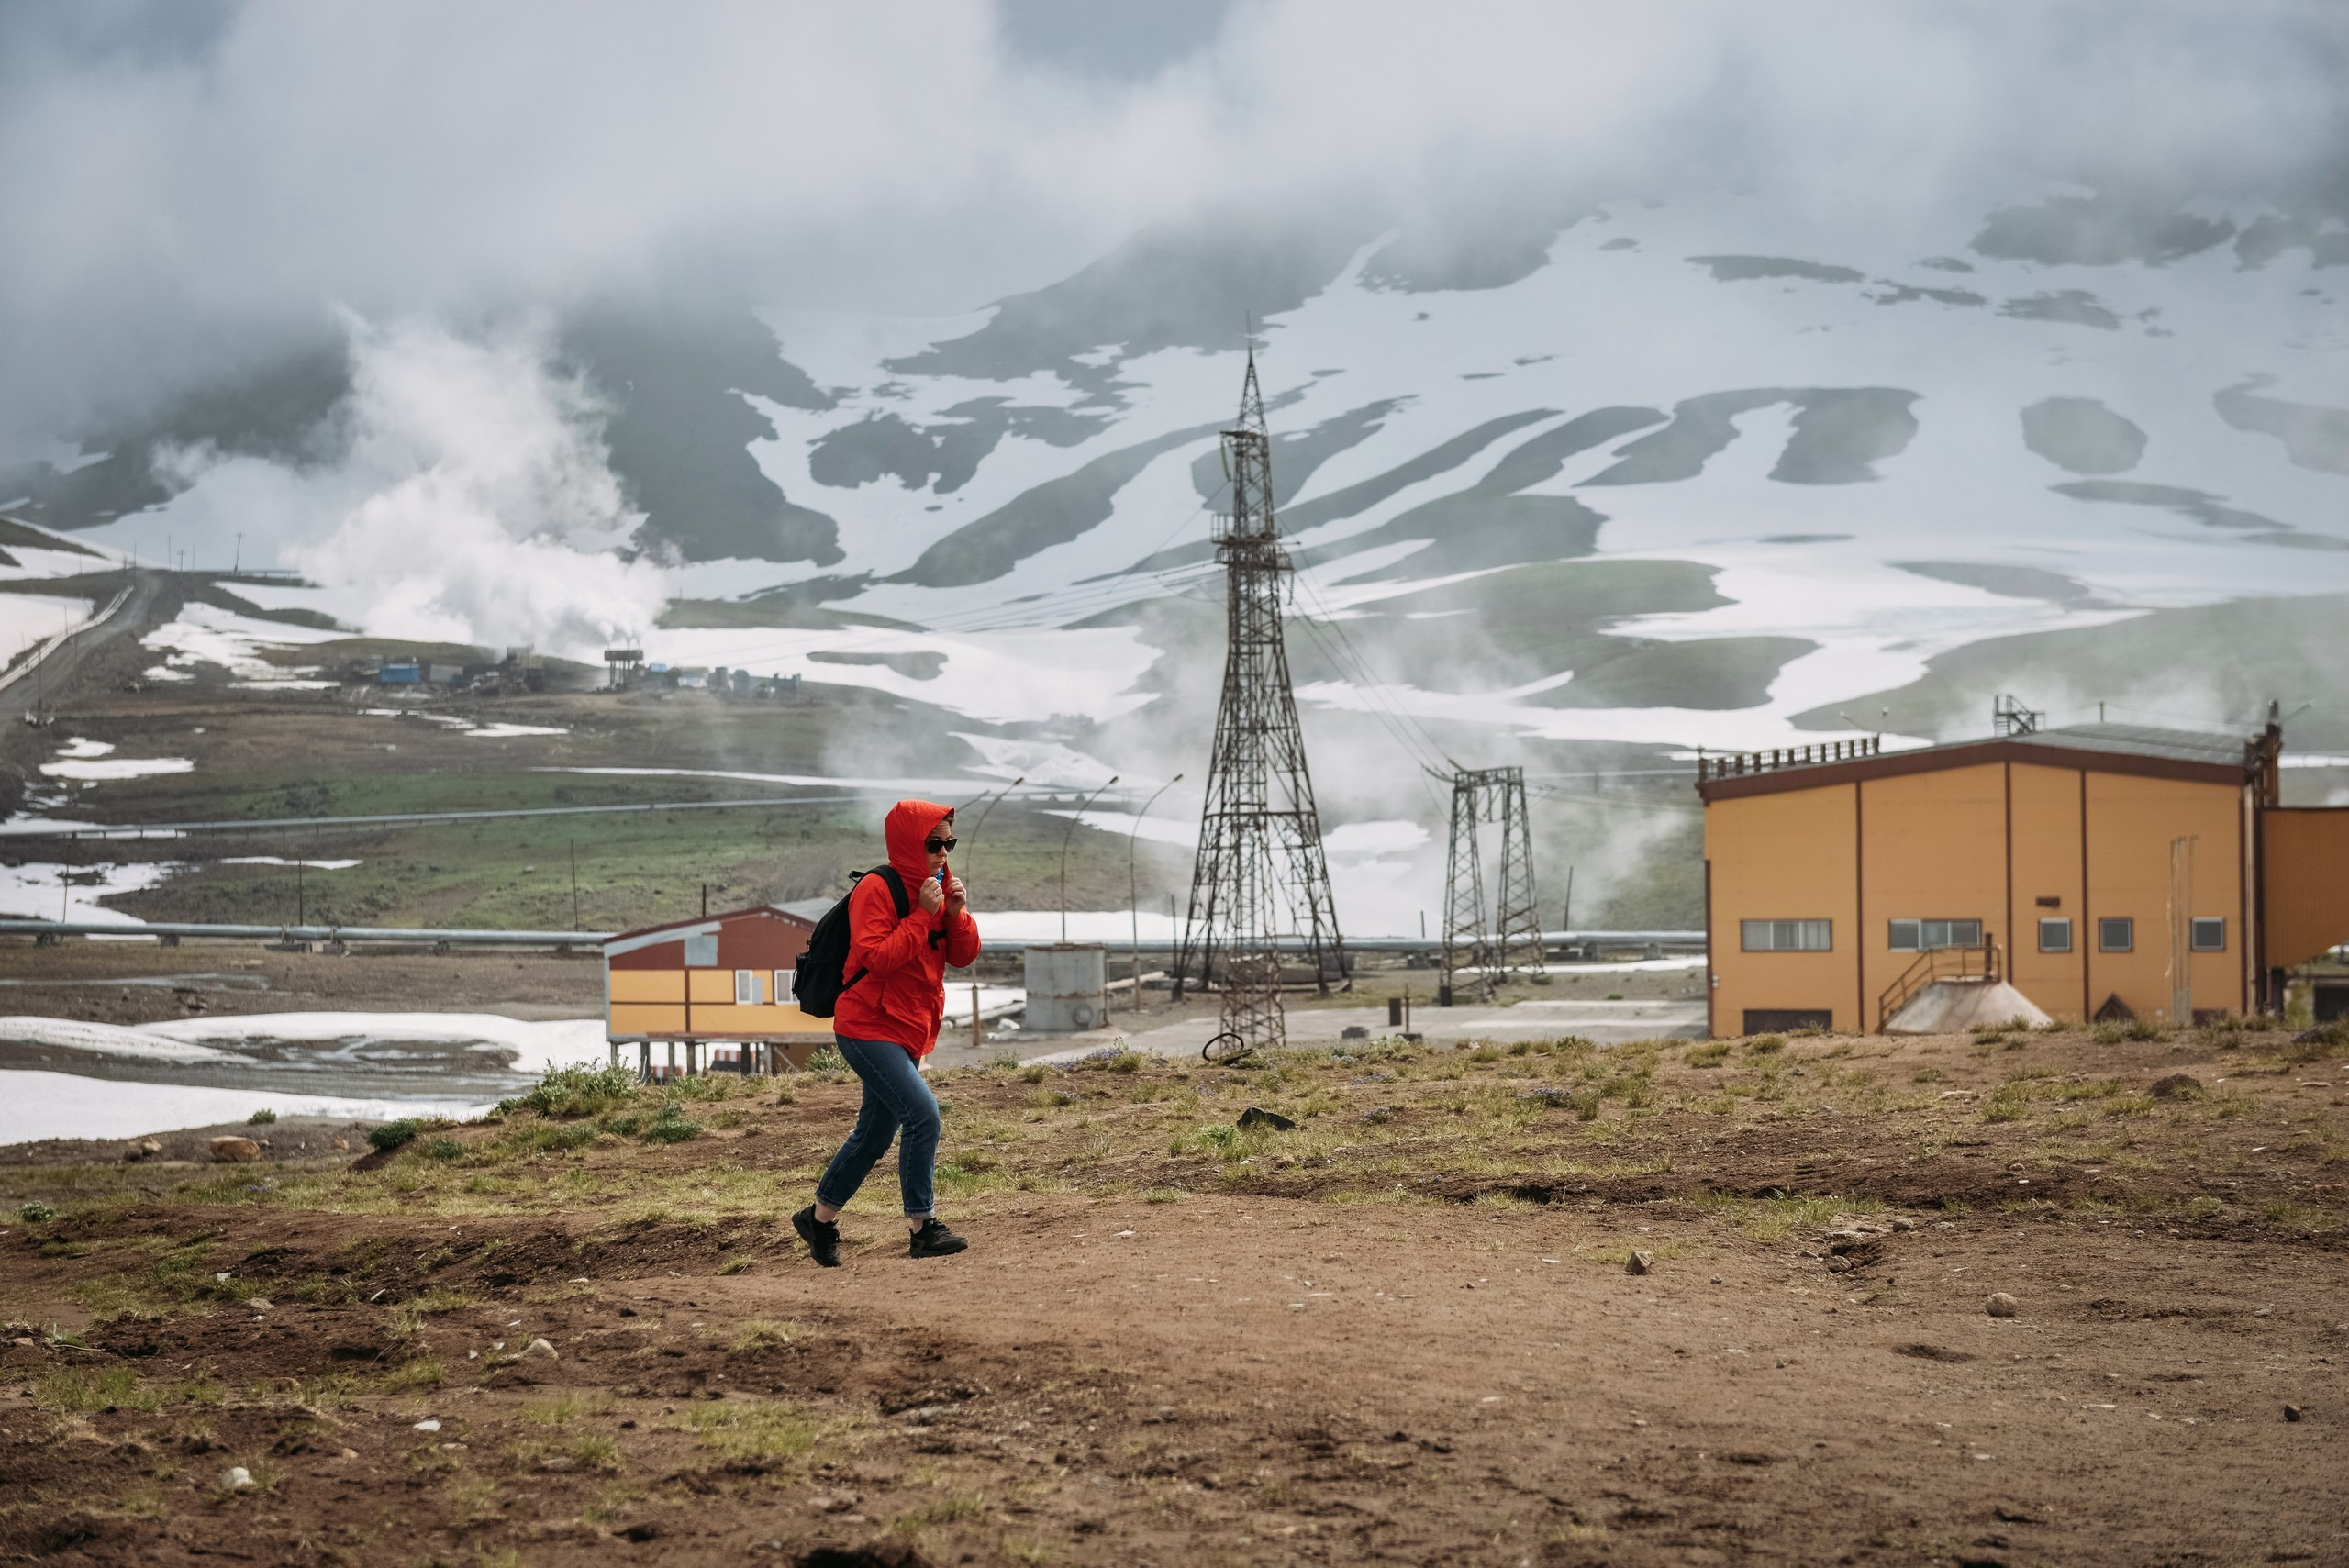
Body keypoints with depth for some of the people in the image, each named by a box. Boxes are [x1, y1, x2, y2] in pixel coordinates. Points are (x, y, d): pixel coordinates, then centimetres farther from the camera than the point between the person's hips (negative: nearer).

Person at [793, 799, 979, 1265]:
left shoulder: (938, 885, 11)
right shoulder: (877, 890, -14)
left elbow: (964, 956, 8)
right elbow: (877, 958, -24)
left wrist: (956, 913, -9)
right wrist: (923, 915, -23)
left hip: (908, 1032, 9)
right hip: (868, 1028, -9)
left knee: (875, 1132, 14)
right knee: (922, 1113, -20)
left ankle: (820, 1218, 30)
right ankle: (923, 1228, -14)